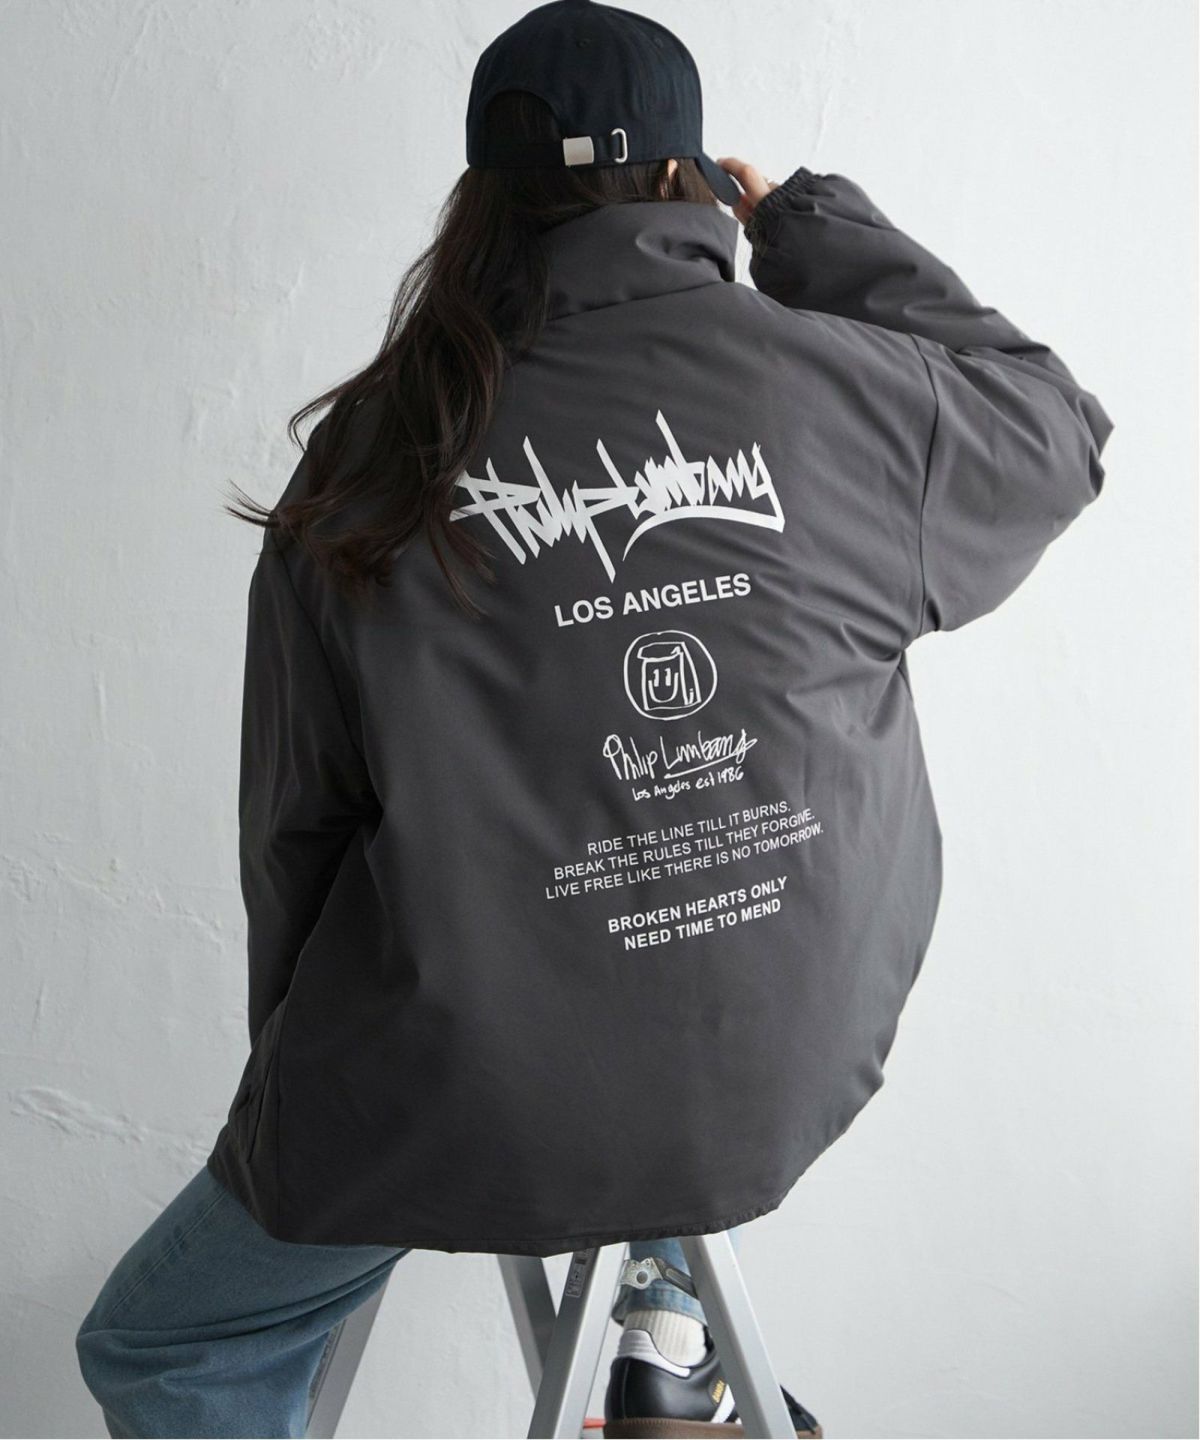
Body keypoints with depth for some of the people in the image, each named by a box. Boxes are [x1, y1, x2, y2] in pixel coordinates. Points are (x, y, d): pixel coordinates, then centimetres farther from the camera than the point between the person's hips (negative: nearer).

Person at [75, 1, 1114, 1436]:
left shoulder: (371, 459, -6)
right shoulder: (826, 384, -6)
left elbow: (297, 827, 1)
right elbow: (1056, 425, 16)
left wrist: (306, 1091, 18)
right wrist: (813, 226, 20)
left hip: (468, 1111, -1)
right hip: (782, 1076, 3)